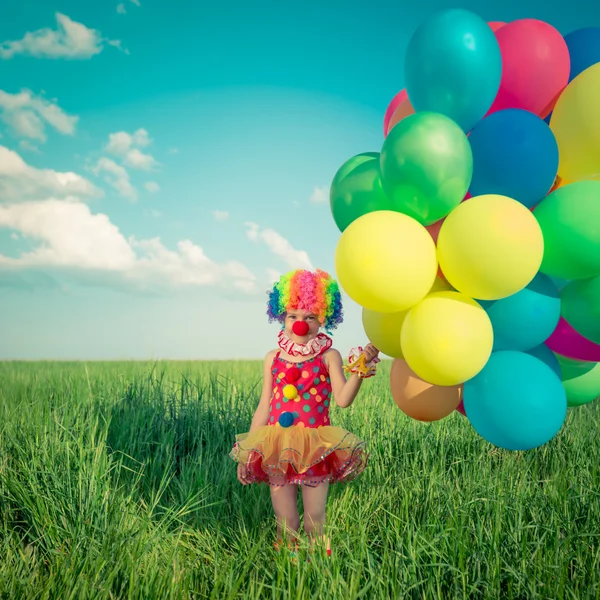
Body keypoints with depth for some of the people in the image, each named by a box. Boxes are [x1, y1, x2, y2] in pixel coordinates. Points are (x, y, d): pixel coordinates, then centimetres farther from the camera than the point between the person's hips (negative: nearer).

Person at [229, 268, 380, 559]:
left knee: (315, 520, 3)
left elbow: (342, 399, -14)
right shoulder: (273, 359, 8)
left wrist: (359, 370, -29)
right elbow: (264, 407, 11)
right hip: (278, 448, 3)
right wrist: (250, 446, 9)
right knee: (285, 522, 9)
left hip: (315, 448, -2)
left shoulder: (328, 357, -1)